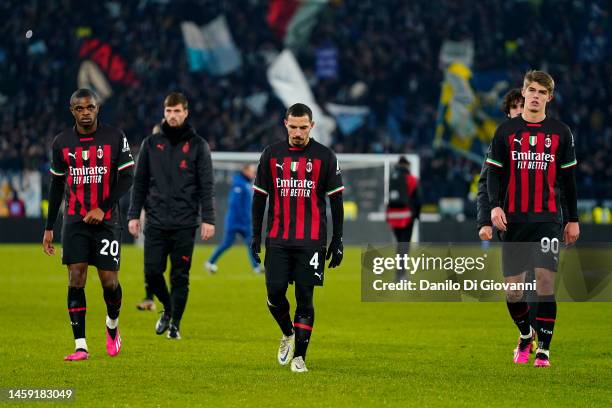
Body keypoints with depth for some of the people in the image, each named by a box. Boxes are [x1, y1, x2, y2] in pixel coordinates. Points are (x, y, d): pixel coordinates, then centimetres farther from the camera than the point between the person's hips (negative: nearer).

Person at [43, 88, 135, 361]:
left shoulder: (115, 137, -3)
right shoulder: (62, 142, 4)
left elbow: (126, 178, -3)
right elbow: (56, 185, 12)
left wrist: (103, 208, -14)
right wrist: (48, 228, 12)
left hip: (106, 220, -2)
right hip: (74, 221, 2)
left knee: (109, 281, -3)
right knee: (76, 279, -8)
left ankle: (112, 326, 29)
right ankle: (80, 346, -7)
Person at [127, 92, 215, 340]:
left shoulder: (197, 145, 3)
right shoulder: (151, 143, 9)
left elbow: (206, 185, 0)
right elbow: (140, 182, 11)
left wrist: (208, 219, -7)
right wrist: (134, 215, 4)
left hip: (184, 224, -2)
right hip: (155, 222, 2)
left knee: (180, 277, 0)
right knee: (152, 273, -2)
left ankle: (175, 324, 11)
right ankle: (168, 308, 24)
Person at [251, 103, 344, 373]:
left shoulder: (325, 157, 1)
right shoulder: (271, 154, 6)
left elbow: (336, 201, 3)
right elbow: (259, 197, 12)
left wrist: (337, 240, -1)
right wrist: (256, 236, 8)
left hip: (311, 240, -2)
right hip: (278, 239, 2)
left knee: (305, 298, -4)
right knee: (275, 293, -5)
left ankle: (299, 356, 3)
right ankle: (288, 334, 24)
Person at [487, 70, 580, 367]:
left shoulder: (560, 132, 6)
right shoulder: (506, 131, 6)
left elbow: (568, 178, 11)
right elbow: (495, 174, 5)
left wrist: (573, 219, 9)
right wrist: (495, 206, -12)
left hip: (548, 219, -1)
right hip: (514, 220, 1)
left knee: (545, 281, -14)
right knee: (513, 288, 2)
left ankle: (543, 349, -6)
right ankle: (525, 334, 30)